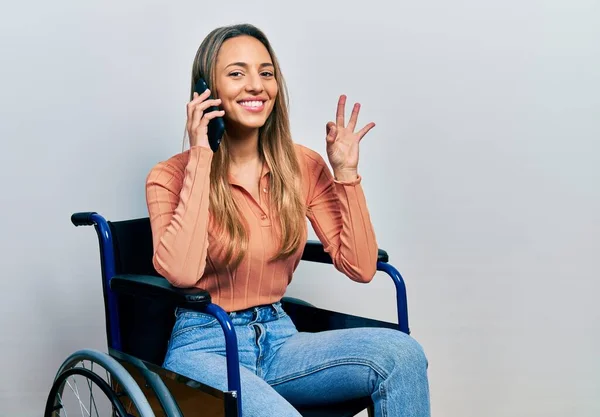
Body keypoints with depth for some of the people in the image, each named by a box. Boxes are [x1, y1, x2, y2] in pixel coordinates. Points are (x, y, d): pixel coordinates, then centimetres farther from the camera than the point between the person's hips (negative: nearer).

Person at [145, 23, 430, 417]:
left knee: (401, 353, -23)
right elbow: (181, 273, -25)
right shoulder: (170, 176, -6)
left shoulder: (304, 166, 4)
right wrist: (201, 160, -20)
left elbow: (360, 267, 0)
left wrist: (346, 172, -7)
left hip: (279, 339, 4)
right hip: (205, 347, -4)